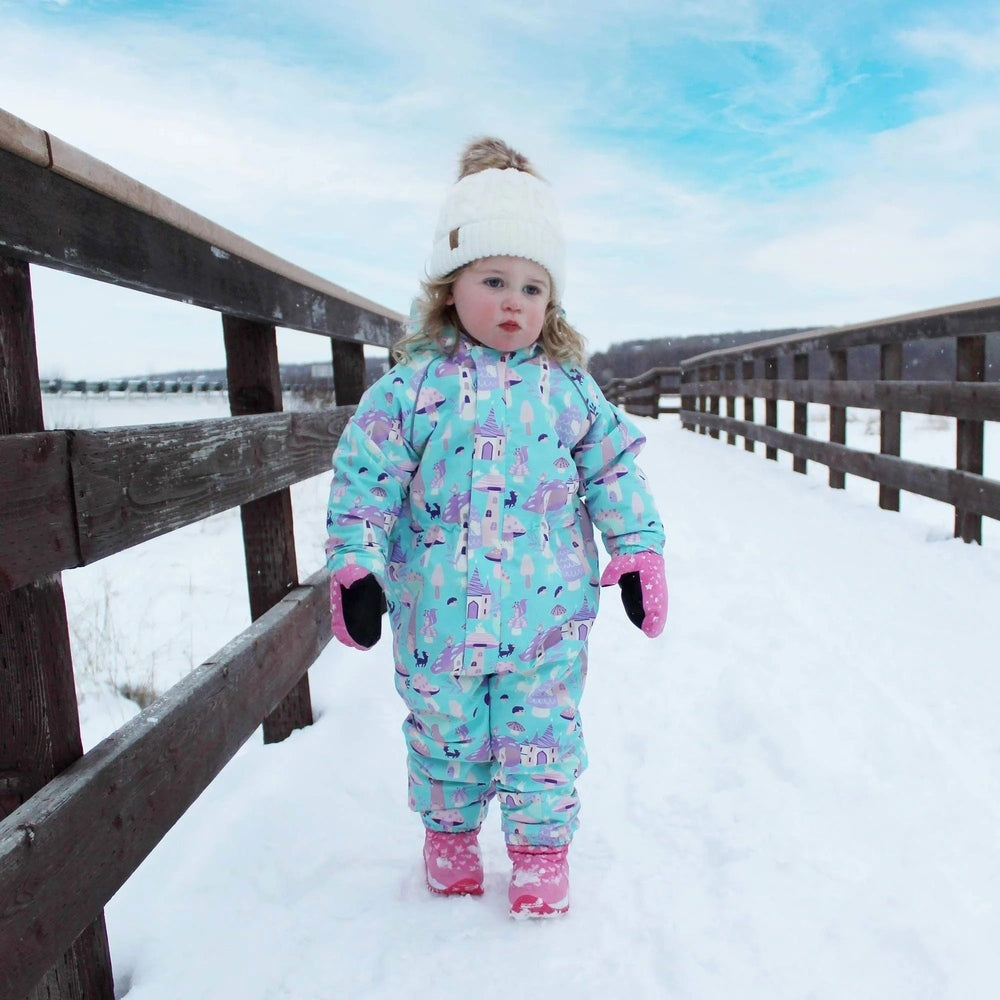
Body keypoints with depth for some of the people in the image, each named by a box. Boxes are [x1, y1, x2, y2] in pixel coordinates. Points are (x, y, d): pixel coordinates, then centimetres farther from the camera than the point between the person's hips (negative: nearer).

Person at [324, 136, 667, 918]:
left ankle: (542, 844, 35)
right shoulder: (412, 386, -7)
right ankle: (449, 829, 43)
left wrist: (639, 551, 2)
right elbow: (365, 476, -5)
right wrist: (355, 566, -9)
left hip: (549, 615, 1)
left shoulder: (569, 388, 0)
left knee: (543, 733, 12)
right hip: (440, 616, 0)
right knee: (445, 730, 18)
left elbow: (615, 472, 6)